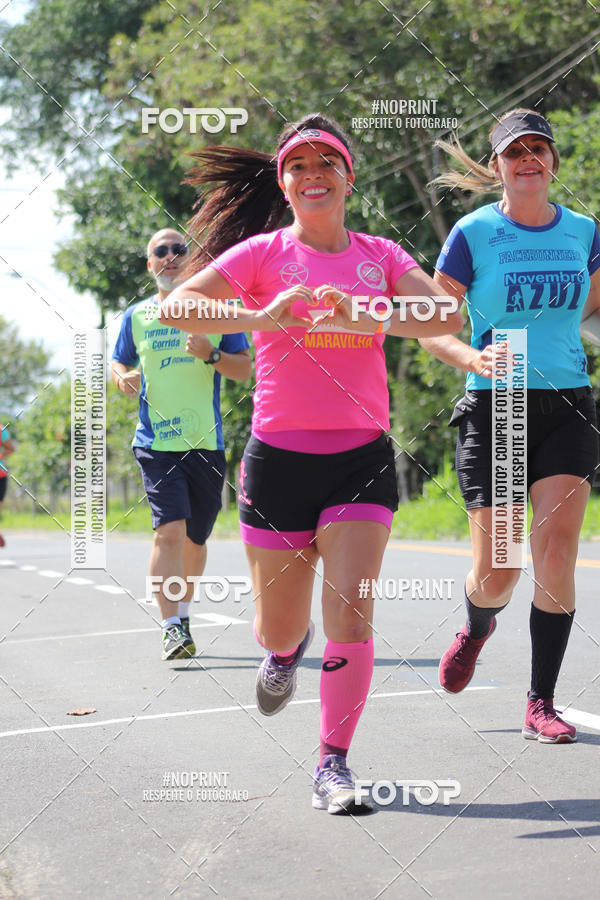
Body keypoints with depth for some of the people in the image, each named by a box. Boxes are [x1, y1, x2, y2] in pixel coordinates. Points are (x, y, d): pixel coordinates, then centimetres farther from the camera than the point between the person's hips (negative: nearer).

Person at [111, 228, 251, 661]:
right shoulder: (136, 316, 9)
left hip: (207, 442, 1)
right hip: (156, 443, -1)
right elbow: (119, 363, 20)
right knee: (170, 530, -18)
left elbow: (245, 368, 4)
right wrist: (124, 377, -3)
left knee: (194, 540, 10)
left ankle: (181, 606, 34)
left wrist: (211, 354, -16)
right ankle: (174, 626, -16)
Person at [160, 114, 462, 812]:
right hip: (279, 458, -1)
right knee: (280, 630, 8)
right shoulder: (262, 254, 1)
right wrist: (261, 317, -28)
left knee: (351, 611, -14)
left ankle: (334, 764, -1)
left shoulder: (380, 256, 7)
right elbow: (173, 308, -12)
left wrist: (363, 317, -25)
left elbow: (446, 317, -8)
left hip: (362, 458, 1)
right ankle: (283, 651, 45)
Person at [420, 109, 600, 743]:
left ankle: (541, 704, 0)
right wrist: (476, 360, -19)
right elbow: (431, 329, -1)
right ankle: (476, 628, 34)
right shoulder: (473, 234, -2)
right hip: (494, 408, -2)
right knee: (496, 575, -4)